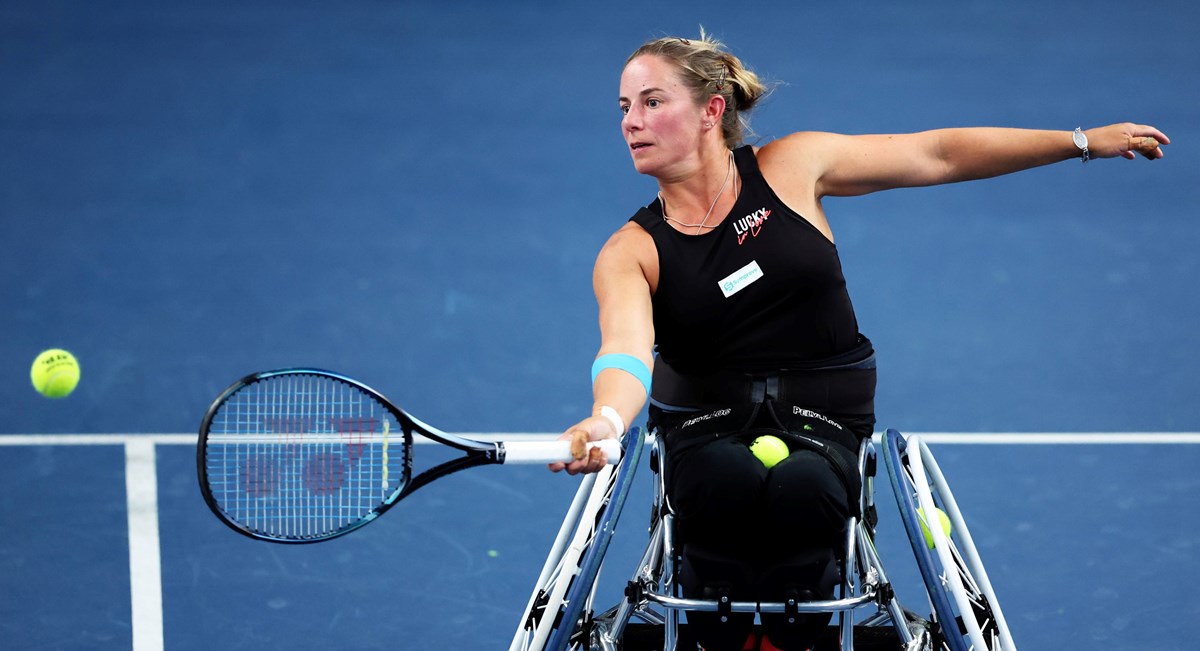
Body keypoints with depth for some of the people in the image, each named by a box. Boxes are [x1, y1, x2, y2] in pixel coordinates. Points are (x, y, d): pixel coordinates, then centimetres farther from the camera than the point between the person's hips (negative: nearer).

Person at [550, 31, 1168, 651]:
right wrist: (605, 421, -49)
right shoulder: (632, 251, -5)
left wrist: (1084, 141, 4)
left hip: (821, 418, 1)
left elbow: (937, 154, 5)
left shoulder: (789, 168, 0)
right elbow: (627, 351, -23)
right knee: (730, 487, -37)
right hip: (706, 425, 0)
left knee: (802, 491, -36)